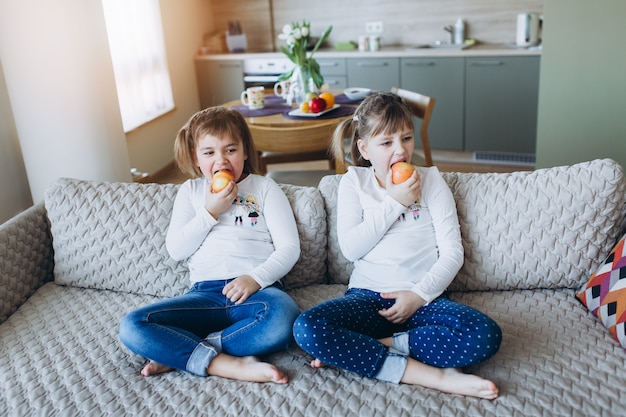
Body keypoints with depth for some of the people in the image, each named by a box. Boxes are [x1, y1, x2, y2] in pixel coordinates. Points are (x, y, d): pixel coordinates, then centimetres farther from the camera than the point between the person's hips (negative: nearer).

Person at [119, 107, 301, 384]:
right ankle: (229, 364, -28)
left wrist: (256, 278, -14)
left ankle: (178, 353, -22)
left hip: (256, 289, -1)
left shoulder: (264, 187, 12)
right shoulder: (190, 191, 18)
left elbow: (289, 247, 3)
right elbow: (176, 250, 8)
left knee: (283, 319, -38)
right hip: (204, 293, 2)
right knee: (132, 327, -21)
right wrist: (211, 211, -2)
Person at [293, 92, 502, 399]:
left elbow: (452, 252, 2)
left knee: (485, 336, -29)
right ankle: (437, 377, -26)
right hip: (368, 296, 0)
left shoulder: (431, 180, 8)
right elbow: (350, 248, -4)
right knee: (306, 329, -30)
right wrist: (395, 203, -7)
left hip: (423, 298, 0)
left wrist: (419, 295, -13)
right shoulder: (353, 182, 9)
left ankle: (366, 349, -17)